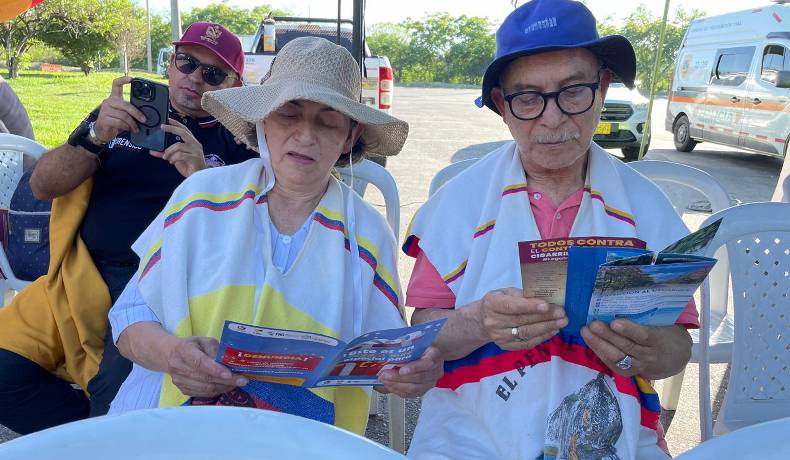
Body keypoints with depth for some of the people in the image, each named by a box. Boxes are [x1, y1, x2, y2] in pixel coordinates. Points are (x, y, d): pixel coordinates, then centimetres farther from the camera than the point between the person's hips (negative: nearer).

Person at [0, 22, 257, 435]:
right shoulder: (123, 112, 16)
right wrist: (94, 136, -11)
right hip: (83, 275, 4)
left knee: (122, 397, -28)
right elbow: (42, 185, 7)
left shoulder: (238, 140, 8)